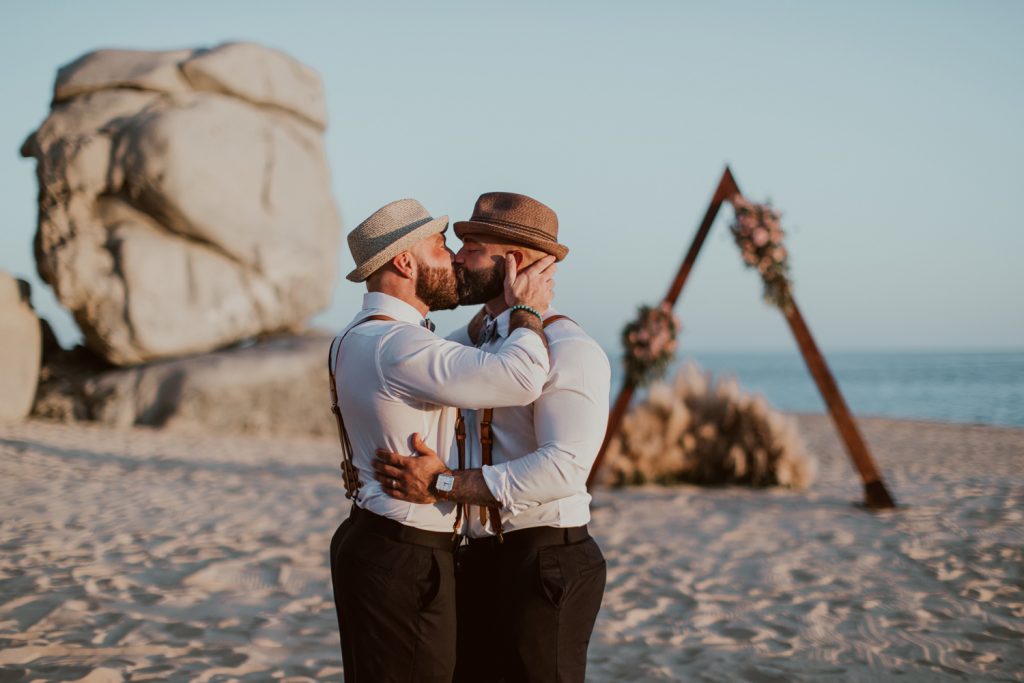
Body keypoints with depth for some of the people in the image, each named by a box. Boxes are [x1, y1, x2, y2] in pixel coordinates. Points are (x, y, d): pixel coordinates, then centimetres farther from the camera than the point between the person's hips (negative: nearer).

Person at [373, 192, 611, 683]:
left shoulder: (570, 350, -15)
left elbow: (562, 468, -25)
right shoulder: (467, 340, 11)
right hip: (480, 561, 8)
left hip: (545, 563, -8)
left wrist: (443, 485, -23)